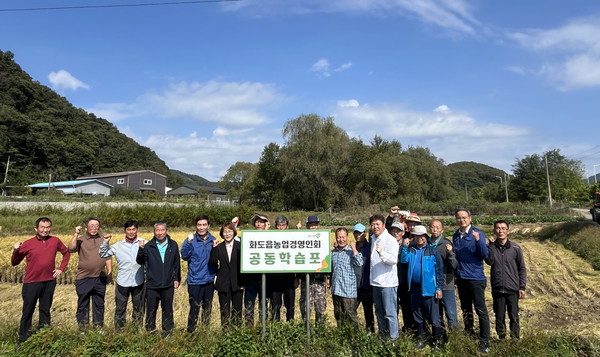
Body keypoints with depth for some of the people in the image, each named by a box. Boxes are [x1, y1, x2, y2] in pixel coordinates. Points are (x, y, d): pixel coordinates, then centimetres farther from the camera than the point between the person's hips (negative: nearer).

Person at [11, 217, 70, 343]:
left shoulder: (55, 241, 0)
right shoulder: (28, 244, -6)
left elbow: (66, 253, 16)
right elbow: (14, 263, 1)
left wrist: (61, 268, 8)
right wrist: (15, 251, -17)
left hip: (49, 282, 2)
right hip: (31, 283, -2)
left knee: (45, 310, 16)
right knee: (27, 312, 6)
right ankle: (23, 339, 21)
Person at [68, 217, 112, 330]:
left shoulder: (103, 240, 7)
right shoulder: (80, 240, -2)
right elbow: (71, 249, -21)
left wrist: (109, 272, 5)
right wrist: (76, 234, -23)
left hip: (100, 278, 3)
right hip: (83, 279, -3)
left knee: (99, 304, 13)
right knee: (83, 304, 9)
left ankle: (98, 326, 26)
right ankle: (82, 327, 24)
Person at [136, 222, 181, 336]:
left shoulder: (173, 245, 2)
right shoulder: (149, 246, -2)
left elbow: (176, 263, 5)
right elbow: (140, 262, -5)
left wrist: (176, 279, 2)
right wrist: (141, 250, -21)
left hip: (168, 284, 1)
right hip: (152, 284, 0)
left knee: (167, 309, 12)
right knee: (151, 309, 10)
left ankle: (168, 330, 26)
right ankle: (150, 330, 27)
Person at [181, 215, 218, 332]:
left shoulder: (213, 240, 5)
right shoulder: (190, 240, -5)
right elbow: (185, 256, -15)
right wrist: (189, 242, -27)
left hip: (209, 280, 4)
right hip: (195, 281, -4)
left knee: (208, 309, 15)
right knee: (194, 309, -1)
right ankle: (190, 331, 14)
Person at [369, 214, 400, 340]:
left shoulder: (390, 240, -13)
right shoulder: (373, 238, 9)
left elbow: (393, 260, -25)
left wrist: (382, 253, -40)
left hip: (388, 283, -8)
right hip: (376, 282, 8)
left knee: (390, 313, 0)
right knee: (379, 312, 18)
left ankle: (393, 338, 11)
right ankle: (382, 336, 31)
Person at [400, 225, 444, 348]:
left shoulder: (433, 251, -4)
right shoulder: (411, 249, 7)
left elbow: (439, 270, -3)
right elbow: (404, 260, -9)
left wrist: (439, 288, -6)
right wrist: (404, 247, -18)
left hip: (429, 288, -4)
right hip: (415, 287, 4)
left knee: (433, 317, 1)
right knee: (418, 316, 15)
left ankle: (437, 341, 17)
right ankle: (420, 339, 29)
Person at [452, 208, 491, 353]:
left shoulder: (477, 233, -8)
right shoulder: (455, 236, 8)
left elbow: (485, 255, -16)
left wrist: (478, 240, -28)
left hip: (475, 278, -5)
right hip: (461, 279, 6)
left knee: (481, 311, -1)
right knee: (465, 310, 16)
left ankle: (484, 342, 9)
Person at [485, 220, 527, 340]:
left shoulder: (515, 248, -2)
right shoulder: (491, 247, 0)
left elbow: (522, 269, 3)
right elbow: (489, 261, -18)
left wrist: (522, 287, -1)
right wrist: (492, 245, -19)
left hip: (513, 289, -1)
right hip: (497, 289, 1)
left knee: (514, 316, 7)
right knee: (499, 317, 10)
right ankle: (501, 338, 24)